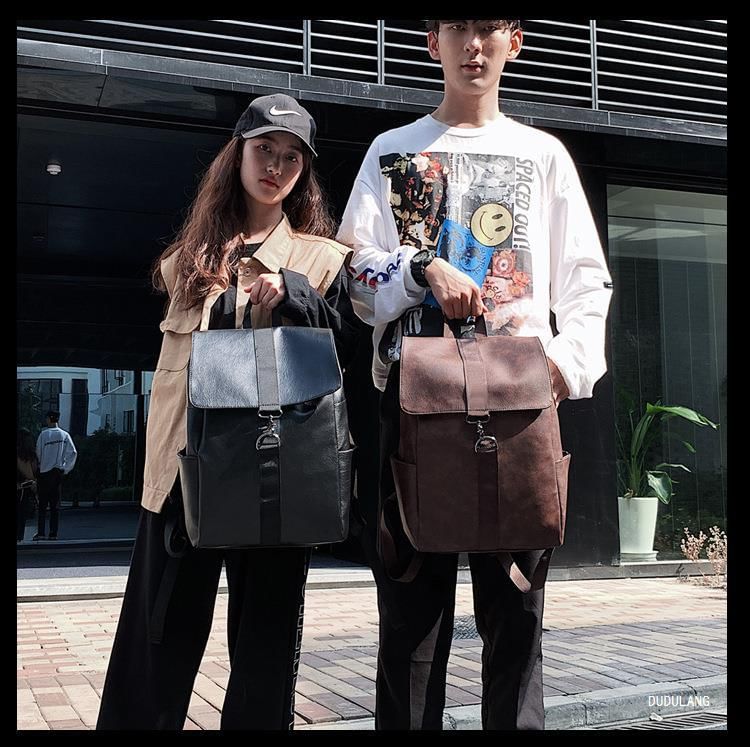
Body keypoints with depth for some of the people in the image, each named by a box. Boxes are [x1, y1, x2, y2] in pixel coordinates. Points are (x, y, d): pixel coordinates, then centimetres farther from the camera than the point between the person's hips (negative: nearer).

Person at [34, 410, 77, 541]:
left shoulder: (43, 434, -6)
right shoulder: (65, 435, 0)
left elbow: (38, 453, -3)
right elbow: (73, 453, -6)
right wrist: (66, 469, 2)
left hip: (44, 472, -2)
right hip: (58, 472, 2)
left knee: (42, 504, 4)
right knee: (55, 505, 6)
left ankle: (40, 533, 0)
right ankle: (53, 534, 5)